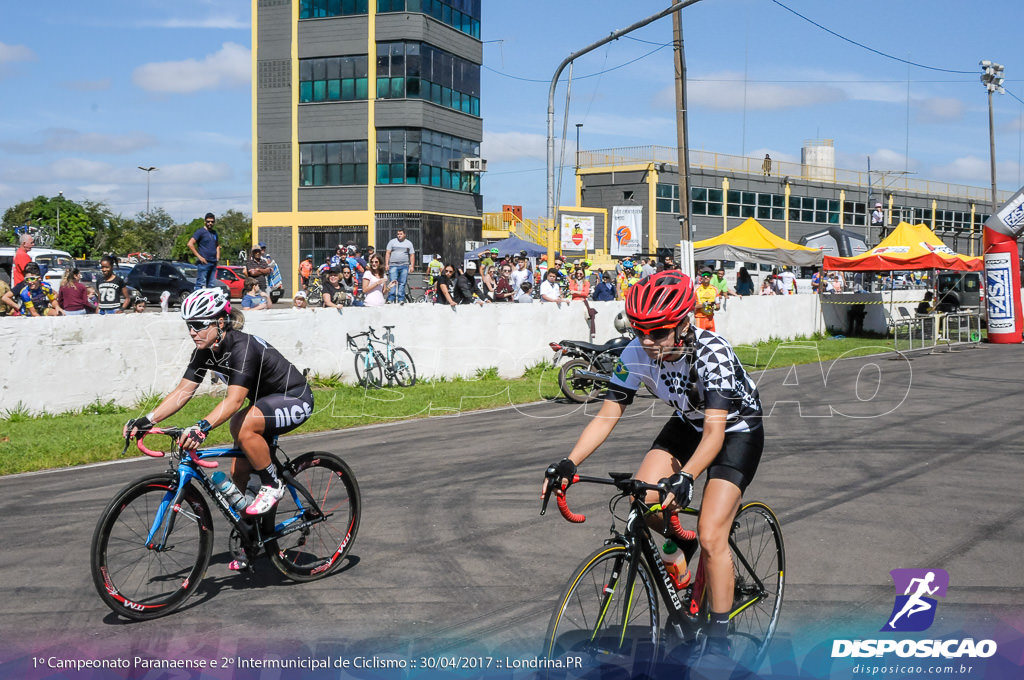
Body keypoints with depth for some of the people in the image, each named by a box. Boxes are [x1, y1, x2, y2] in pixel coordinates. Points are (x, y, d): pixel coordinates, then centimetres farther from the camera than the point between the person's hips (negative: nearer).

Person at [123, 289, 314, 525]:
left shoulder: (242, 346, -30)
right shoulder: (205, 352, -4)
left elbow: (235, 399, -40)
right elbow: (183, 391, -5)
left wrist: (203, 427, -53)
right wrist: (146, 420, -17)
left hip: (295, 400, -9)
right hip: (264, 402, 9)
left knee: (244, 425, -35)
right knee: (239, 475, 4)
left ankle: (272, 486, -15)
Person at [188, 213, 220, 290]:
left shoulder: (214, 233, 18)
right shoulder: (200, 231, -5)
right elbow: (190, 244, -13)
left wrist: (218, 256, 16)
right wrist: (199, 257, -15)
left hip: (213, 263, 7)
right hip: (204, 262, -7)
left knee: (211, 285, 9)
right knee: (201, 284, -11)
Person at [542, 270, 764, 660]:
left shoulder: (712, 353, -35)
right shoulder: (637, 354, -21)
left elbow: (715, 431, -41)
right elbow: (607, 415, -19)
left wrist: (684, 477, -57)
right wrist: (568, 463, -33)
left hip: (736, 428, -5)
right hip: (688, 423, 5)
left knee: (710, 537, -16)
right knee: (641, 500, -19)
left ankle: (718, 641, -2)